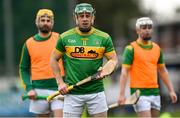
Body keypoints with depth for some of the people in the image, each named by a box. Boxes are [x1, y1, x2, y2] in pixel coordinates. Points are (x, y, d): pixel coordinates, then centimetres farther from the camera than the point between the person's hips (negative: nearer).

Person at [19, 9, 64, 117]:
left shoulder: (59, 39, 2)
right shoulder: (29, 43, 6)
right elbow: (24, 69, 11)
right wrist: (29, 88, -2)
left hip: (58, 88, -2)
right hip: (39, 89, 2)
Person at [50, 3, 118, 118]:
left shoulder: (104, 38, 2)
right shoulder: (65, 37, 2)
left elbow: (113, 59, 6)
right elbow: (54, 59, 10)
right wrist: (60, 82, 1)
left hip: (96, 92, 1)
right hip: (72, 93, 0)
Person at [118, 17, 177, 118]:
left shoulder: (157, 48, 13)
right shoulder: (131, 49, -4)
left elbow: (163, 71, 20)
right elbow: (124, 72, -9)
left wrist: (171, 90, 15)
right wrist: (122, 94, -17)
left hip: (155, 92, 6)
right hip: (139, 93, -6)